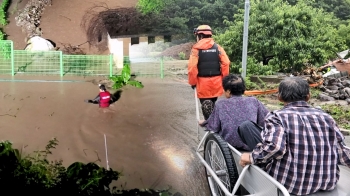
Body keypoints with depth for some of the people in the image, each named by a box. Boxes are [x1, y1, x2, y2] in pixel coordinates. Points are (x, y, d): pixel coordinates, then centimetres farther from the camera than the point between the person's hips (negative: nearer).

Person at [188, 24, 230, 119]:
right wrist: (223, 78, 6)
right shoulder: (217, 47, 3)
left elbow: (192, 67, -14)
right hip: (216, 81, 4)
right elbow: (226, 63, -4)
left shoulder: (196, 48, -7)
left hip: (203, 82, -4)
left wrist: (193, 82, -3)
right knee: (213, 104, 20)